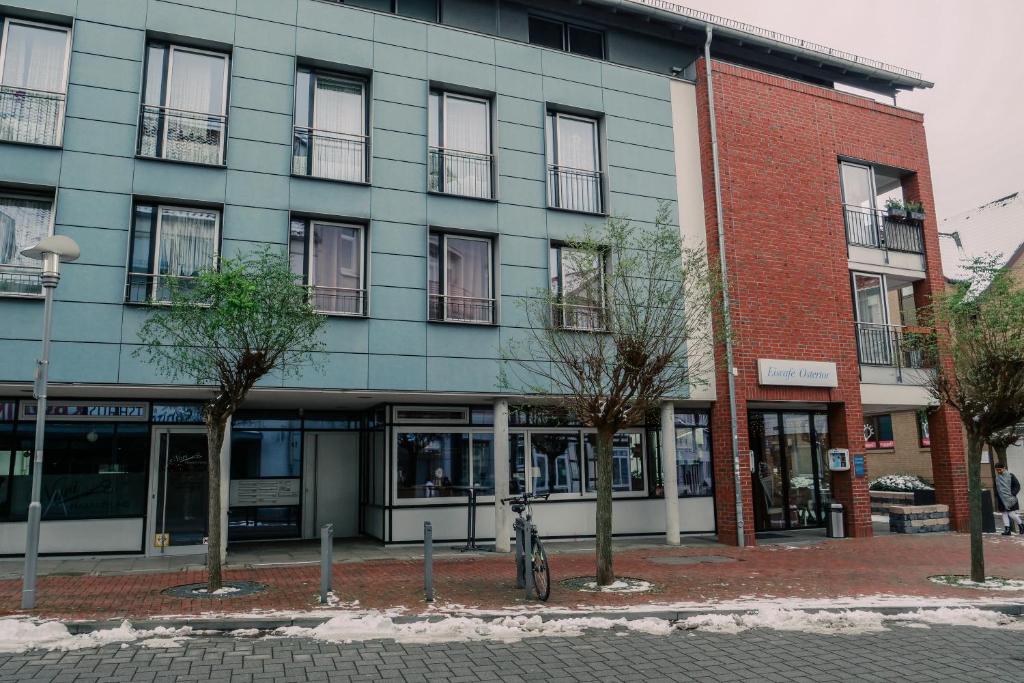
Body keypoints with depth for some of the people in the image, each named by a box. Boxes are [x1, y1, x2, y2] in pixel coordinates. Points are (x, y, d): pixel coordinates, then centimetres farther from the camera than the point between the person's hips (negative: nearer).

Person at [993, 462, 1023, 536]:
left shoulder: (1010, 475, -5)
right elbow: (996, 488, 17)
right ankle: (1007, 529, 5)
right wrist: (996, 498, 9)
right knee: (1004, 514, 2)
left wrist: (1013, 494, -14)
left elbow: (1017, 486, -4)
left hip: (1010, 499, -4)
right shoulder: (996, 477, 8)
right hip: (1002, 499, 4)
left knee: (1011, 513, -6)